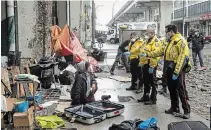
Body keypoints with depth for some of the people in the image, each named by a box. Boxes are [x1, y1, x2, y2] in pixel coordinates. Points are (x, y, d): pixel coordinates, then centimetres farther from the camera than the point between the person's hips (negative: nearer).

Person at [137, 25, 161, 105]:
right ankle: (145, 97, 29)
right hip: (145, 63, 10)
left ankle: (153, 99, 6)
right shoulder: (147, 41, 19)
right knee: (146, 81, 17)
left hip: (151, 64, -9)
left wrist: (152, 66, -25)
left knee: (152, 82, -1)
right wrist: (141, 62, 20)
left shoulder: (156, 41, -12)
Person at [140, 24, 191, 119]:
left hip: (178, 69, -9)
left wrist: (176, 72, -23)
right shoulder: (170, 42, 17)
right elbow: (160, 51, 21)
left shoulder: (180, 40, -14)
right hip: (170, 69, 9)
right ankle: (174, 108, 25)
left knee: (181, 90, -6)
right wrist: (147, 54, 16)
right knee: (172, 90, 14)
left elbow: (182, 57, -20)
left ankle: (187, 111, 2)